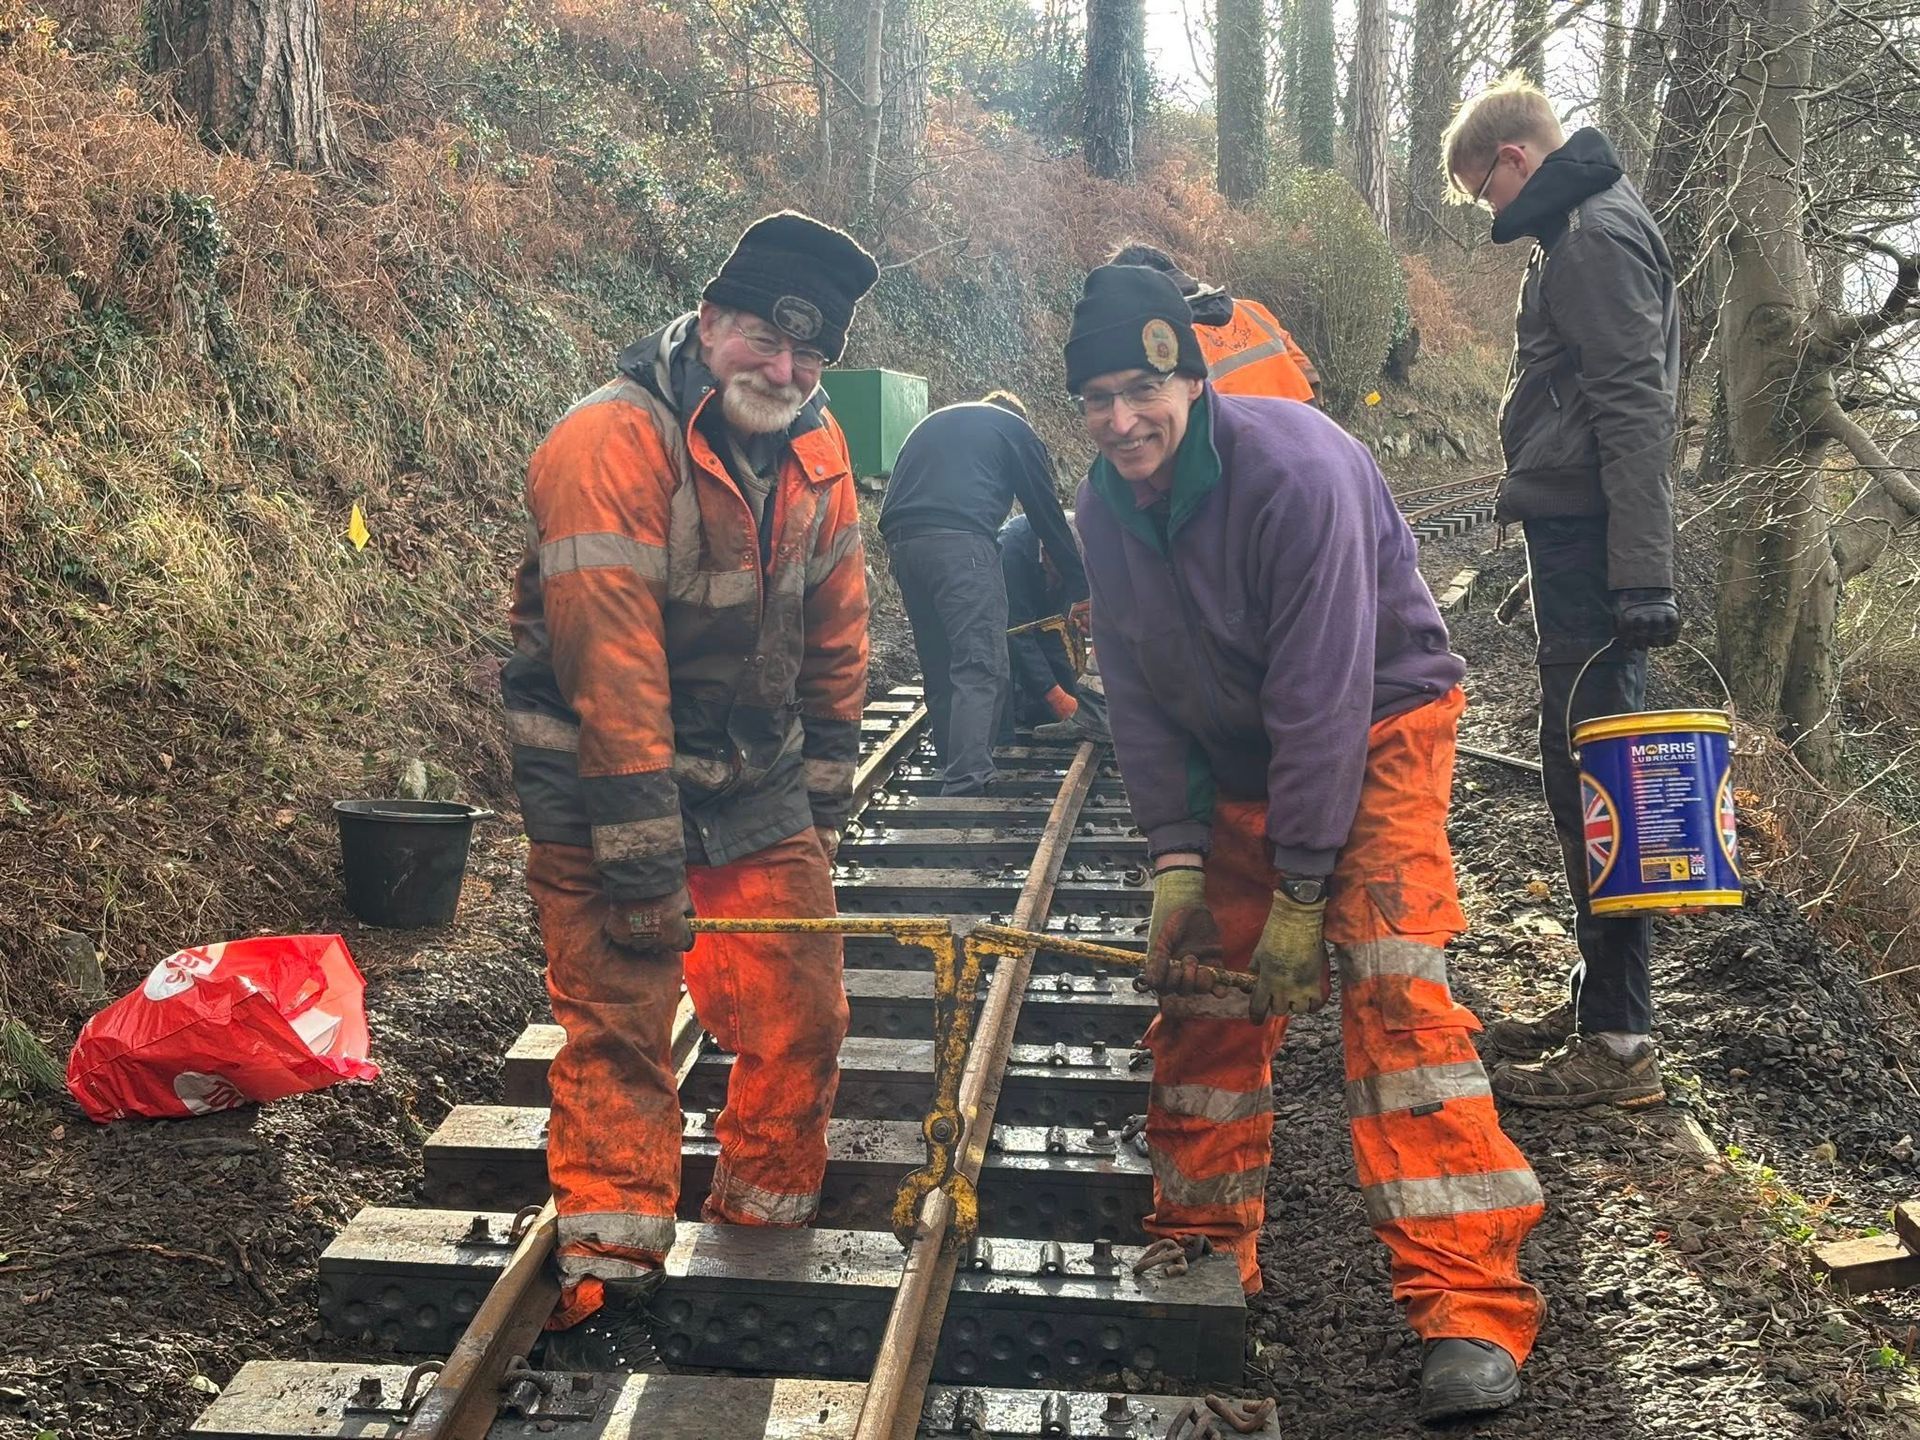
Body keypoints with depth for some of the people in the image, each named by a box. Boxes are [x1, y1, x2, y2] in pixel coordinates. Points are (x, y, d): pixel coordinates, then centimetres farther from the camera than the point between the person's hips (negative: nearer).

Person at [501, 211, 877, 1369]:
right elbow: (612, 677, -25)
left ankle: (762, 1234, 28)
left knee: (802, 1015, 7)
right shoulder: (610, 447, -22)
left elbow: (835, 641, 10)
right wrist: (644, 870, -24)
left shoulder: (816, 453, 1)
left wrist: (820, 803, 12)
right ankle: (604, 1288, 10)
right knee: (620, 1031, -4)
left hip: (757, 790, 6)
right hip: (605, 796, -6)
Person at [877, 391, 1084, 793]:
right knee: (982, 668, -10)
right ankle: (966, 787, -22)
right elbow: (1047, 514, 18)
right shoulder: (1015, 429, 20)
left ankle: (952, 777, 15)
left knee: (939, 670, 13)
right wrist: (1078, 589, 23)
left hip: (901, 541, 6)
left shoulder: (931, 424, 35)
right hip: (961, 541, -6)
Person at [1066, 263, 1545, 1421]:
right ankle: (1208, 1245, 25)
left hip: (1376, 727, -6)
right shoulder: (1107, 507, -8)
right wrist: (1178, 857, -9)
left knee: (1394, 983, -20)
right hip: (1233, 754, 7)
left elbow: (1324, 691, -28)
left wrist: (1302, 890, -25)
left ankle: (1471, 1304, -17)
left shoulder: (1295, 471, -29)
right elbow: (1138, 693, -1)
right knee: (1205, 992, 7)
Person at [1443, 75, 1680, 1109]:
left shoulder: (1597, 236, -11)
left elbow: (1636, 411, -21)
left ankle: (1619, 1042, -4)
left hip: (1592, 548, -10)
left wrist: (1643, 575, -26)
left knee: (1596, 776, -9)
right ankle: (1596, 998, 24)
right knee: (1578, 772, 14)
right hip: (1576, 540, 10)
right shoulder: (1577, 232, 21)